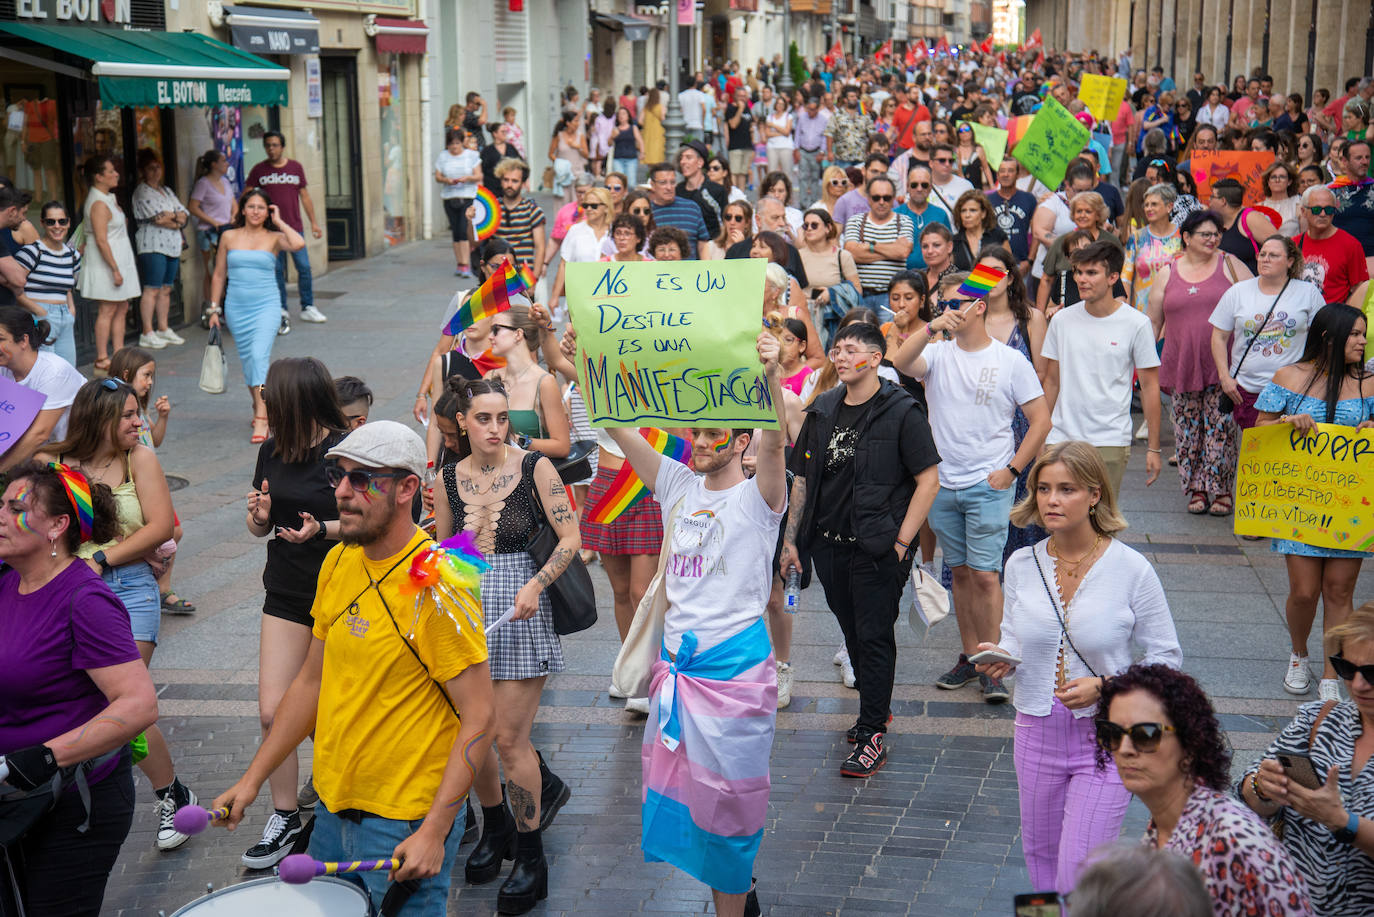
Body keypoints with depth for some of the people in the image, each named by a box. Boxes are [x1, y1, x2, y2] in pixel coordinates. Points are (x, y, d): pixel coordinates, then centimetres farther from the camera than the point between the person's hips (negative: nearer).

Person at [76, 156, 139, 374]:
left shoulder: (108, 198, 13)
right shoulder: (98, 203, -17)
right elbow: (101, 241, -21)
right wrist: (115, 269, -22)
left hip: (119, 260, 10)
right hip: (105, 263, -10)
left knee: (122, 308, 11)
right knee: (107, 310, -7)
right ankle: (102, 359, -3)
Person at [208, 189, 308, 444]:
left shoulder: (274, 238, 1)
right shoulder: (229, 237, 7)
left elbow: (298, 244, -21)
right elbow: (219, 275, 12)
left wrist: (279, 222, -8)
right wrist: (214, 308, 9)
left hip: (266, 306, -3)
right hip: (237, 308, 3)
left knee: (259, 356, -17)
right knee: (247, 359, 10)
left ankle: (262, 419, -21)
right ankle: (259, 406, 30)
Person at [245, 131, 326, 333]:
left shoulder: (296, 167, 8)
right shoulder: (258, 171, 4)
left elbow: (304, 196, 12)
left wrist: (314, 223, 10)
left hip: (295, 227, 1)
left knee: (304, 267, -1)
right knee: (277, 270, 0)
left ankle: (307, 308, 12)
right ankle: (281, 312, 8)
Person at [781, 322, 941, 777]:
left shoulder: (901, 412, -8)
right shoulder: (822, 410, 9)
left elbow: (928, 479, -9)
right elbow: (803, 479, 14)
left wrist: (902, 540, -13)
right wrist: (791, 539, 11)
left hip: (878, 548, -6)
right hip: (829, 545, 6)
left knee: (874, 637, -4)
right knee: (852, 633, 15)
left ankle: (874, 737, 1)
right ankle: (876, 707, 34)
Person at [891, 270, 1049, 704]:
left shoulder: (1011, 361, -2)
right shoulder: (938, 355, 4)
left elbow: (1041, 419, 0)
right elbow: (900, 364, -17)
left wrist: (1011, 470, -7)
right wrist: (932, 327, -27)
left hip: (989, 484, -3)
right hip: (943, 483, 3)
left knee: (985, 574, -8)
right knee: (960, 571, 11)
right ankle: (970, 656, 21)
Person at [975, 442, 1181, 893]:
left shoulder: (1131, 569, -11)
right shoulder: (1022, 564, 0)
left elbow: (1166, 657, -5)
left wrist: (1104, 686, -19)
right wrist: (999, 658, -10)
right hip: (1037, 734, 4)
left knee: (1080, 877, -9)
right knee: (1042, 865, 17)